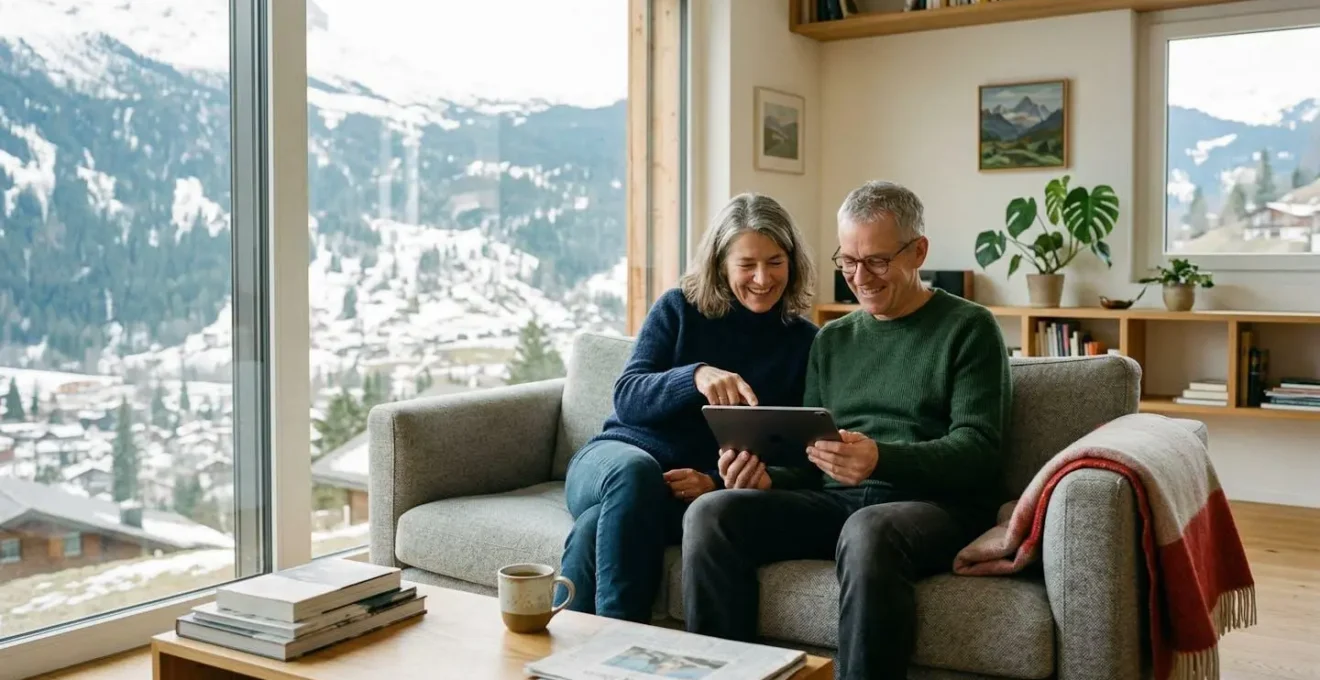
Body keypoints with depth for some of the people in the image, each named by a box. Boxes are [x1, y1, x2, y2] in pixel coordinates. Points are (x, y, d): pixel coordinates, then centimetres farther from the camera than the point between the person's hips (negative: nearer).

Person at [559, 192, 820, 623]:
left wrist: (716, 482, -18)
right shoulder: (680, 308, 5)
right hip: (619, 456, 1)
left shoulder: (805, 343, 4)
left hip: (691, 490, -1)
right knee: (636, 471, -38)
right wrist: (696, 376, -26)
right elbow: (626, 398, -5)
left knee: (597, 527, -35)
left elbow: (801, 459, 0)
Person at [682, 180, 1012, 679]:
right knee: (711, 514, -19)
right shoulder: (832, 339, 18)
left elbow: (978, 450, -9)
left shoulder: (968, 329, 2)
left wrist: (882, 460, -27)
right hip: (835, 500, 5)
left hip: (934, 503, -5)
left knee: (868, 533, -40)